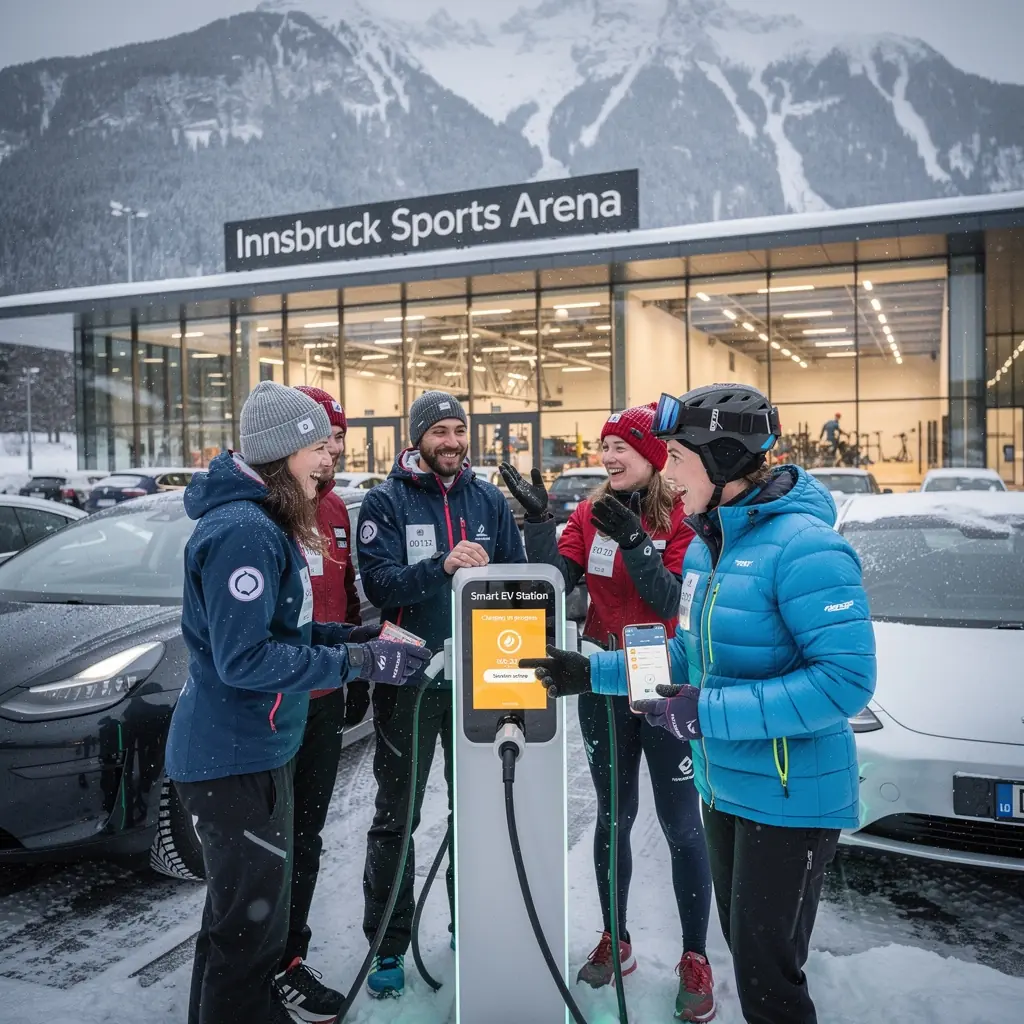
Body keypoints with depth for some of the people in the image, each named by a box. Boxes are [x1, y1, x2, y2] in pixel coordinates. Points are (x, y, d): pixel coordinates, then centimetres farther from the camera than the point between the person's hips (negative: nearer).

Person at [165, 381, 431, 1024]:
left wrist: (349, 635, 4)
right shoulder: (242, 531, -24)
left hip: (258, 746, 11)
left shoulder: (266, 523, 10)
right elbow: (244, 658, -28)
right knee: (251, 916, 5)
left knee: (250, 903, 26)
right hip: (235, 757, -11)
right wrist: (357, 661, -26)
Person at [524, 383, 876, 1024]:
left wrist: (710, 711, -28)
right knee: (743, 947, 23)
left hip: (790, 798, -9)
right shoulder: (706, 547, 6)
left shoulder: (802, 546, -23)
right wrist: (592, 672, 6)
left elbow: (847, 679, -28)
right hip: (724, 785, 9)